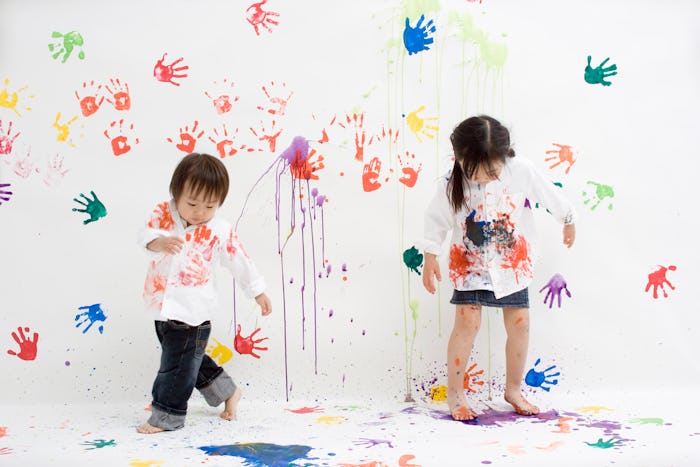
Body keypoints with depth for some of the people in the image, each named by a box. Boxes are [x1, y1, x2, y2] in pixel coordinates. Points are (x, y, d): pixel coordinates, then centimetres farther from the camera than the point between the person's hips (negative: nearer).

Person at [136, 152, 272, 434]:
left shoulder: (220, 231, -9)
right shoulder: (163, 214, -4)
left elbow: (240, 262, 0)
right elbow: (145, 236, -17)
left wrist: (258, 292, 6)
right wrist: (158, 242, -39)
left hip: (191, 313, -5)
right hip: (163, 307, 5)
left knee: (178, 366, 3)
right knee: (187, 359, 20)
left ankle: (166, 415, 18)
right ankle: (227, 392, 36)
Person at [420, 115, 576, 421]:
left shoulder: (522, 171, -16)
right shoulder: (452, 184, -17)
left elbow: (552, 196, 1)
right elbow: (436, 220, -4)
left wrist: (568, 221, 15)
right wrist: (430, 258, -1)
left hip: (512, 263, 2)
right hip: (470, 264, -1)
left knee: (519, 324, 4)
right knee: (467, 322, -10)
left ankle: (513, 390, 24)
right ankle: (454, 393, 3)